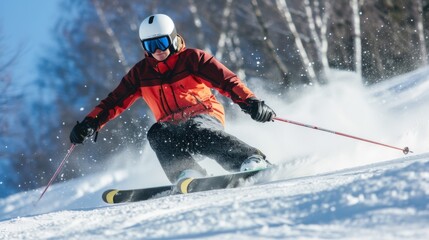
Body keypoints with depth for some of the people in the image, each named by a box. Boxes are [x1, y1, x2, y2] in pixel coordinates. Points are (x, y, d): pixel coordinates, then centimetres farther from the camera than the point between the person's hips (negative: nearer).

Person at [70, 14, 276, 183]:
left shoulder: (192, 58, -1)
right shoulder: (141, 72, 10)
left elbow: (226, 80, -11)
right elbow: (116, 100, 11)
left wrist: (250, 102, -27)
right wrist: (91, 123, -3)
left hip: (205, 117, -3)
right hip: (174, 129, 4)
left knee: (196, 130, -37)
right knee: (156, 134, -29)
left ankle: (253, 162, -45)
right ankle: (186, 174, -43)